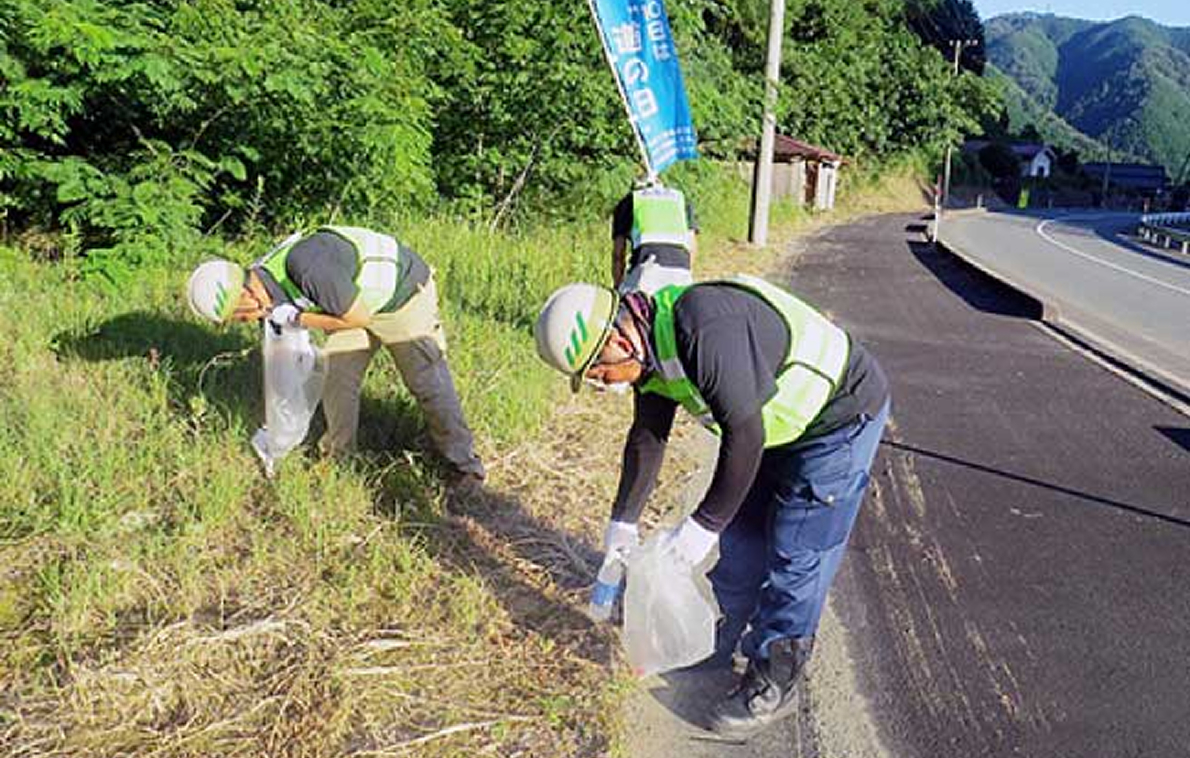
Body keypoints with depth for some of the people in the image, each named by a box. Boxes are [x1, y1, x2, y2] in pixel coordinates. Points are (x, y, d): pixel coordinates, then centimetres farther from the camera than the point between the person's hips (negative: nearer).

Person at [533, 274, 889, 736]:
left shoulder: (703, 331, -36)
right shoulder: (652, 349, -4)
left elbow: (744, 434, -32)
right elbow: (646, 439, 9)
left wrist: (705, 522, -22)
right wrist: (623, 520, 17)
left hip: (843, 416, -9)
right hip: (780, 425, 9)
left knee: (795, 555, -4)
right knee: (741, 535, 16)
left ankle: (773, 684, 12)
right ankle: (726, 643, 36)